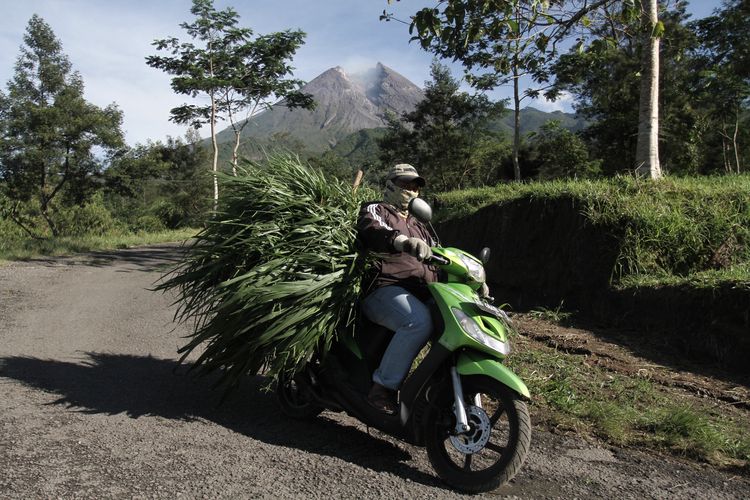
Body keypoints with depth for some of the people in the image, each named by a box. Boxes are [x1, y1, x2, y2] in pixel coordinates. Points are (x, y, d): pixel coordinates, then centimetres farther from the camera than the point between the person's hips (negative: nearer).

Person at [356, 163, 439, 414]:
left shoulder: (418, 227, 32)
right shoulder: (375, 210, 8)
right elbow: (371, 231, -18)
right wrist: (402, 241, -39)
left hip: (420, 295, 8)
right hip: (384, 288, -8)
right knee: (419, 322, -36)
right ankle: (383, 388, -26)